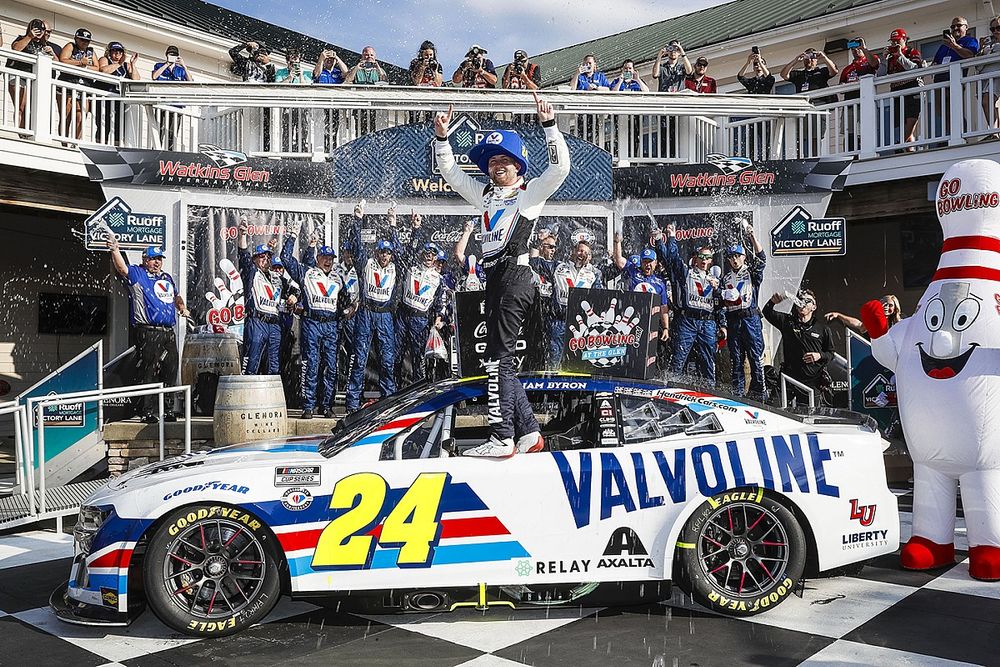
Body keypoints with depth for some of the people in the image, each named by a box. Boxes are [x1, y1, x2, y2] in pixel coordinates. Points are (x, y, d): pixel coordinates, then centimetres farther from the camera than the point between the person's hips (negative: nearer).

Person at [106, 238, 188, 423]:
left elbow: (176, 296, 38)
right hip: (148, 333, -6)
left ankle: (168, 410, 17)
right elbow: (122, 268, -15)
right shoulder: (137, 274, 4)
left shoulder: (167, 278, 23)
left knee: (170, 372, 8)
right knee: (148, 373, -6)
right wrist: (115, 250, -28)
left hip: (168, 333, 6)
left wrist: (182, 308, 23)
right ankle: (148, 412, -2)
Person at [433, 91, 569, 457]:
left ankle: (501, 437, -12)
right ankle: (528, 431, 13)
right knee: (500, 359, 7)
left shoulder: (531, 192, 5)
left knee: (498, 357, -13)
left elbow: (560, 167, -8)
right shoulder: (484, 195, 24)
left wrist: (549, 124, -12)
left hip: (515, 274, -8)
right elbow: (451, 172, 29)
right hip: (495, 278, 8)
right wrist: (442, 137, 19)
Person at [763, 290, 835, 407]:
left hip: (815, 382, 0)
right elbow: (767, 313, 5)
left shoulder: (823, 330, 10)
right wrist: (772, 302, -15)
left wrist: (820, 356, -6)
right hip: (792, 380, 0)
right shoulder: (787, 322, 10)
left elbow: (831, 354, 16)